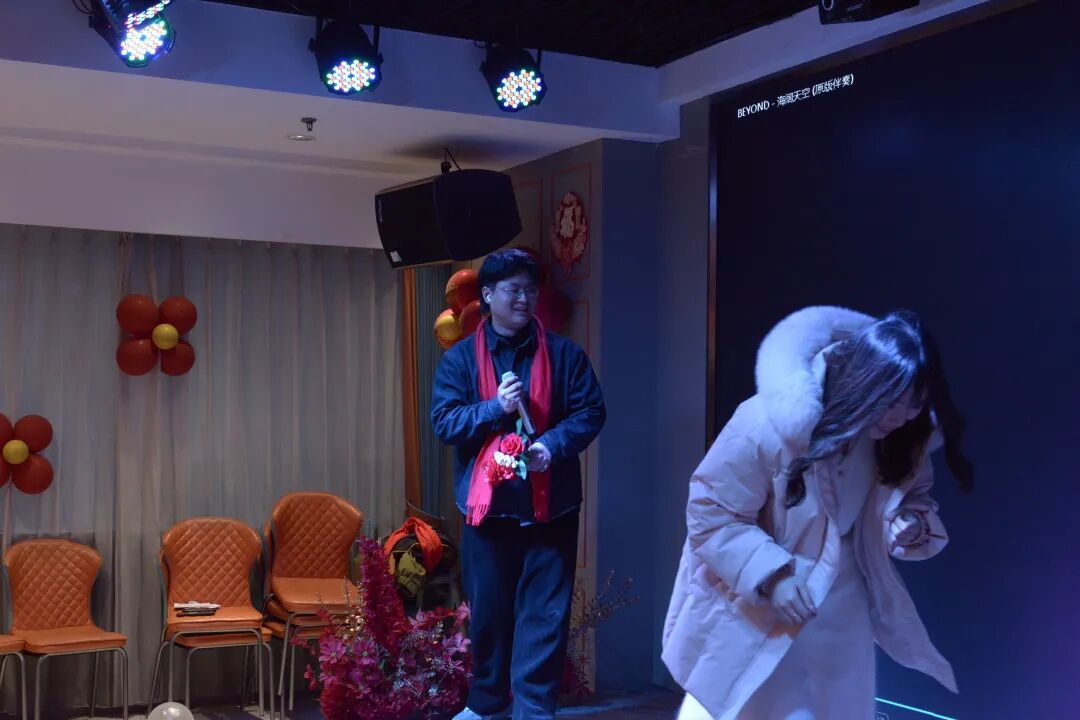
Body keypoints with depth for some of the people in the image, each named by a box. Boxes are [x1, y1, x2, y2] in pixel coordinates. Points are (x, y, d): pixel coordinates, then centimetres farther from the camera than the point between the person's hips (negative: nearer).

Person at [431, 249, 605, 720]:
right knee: (488, 609, 11)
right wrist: (496, 408, -18)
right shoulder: (460, 358, 3)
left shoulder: (564, 354, 3)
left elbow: (591, 412, -1)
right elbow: (443, 421, -4)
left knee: (544, 613, 1)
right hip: (487, 501, 1)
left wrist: (553, 444, -18)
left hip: (549, 502, 0)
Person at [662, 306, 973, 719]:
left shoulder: (901, 437, -13)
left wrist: (913, 525, -19)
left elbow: (913, 496, 5)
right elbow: (710, 514, -23)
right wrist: (771, 575, -32)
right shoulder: (766, 425, -31)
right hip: (747, 612, -5)